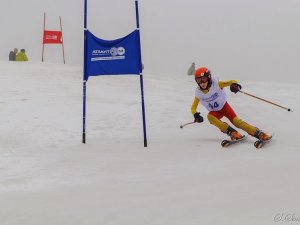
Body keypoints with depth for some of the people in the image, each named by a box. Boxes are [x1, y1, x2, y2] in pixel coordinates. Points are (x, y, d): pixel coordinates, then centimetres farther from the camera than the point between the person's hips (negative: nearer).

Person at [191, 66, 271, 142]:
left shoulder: (216, 84, -22)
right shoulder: (198, 93, -14)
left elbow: (232, 81, -25)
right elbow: (193, 107, -7)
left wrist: (234, 84, -50)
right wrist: (196, 115, -29)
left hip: (224, 106, -2)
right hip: (215, 112, 2)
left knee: (236, 121, -22)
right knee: (210, 117, -31)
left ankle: (258, 133, -20)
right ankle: (232, 132, -31)